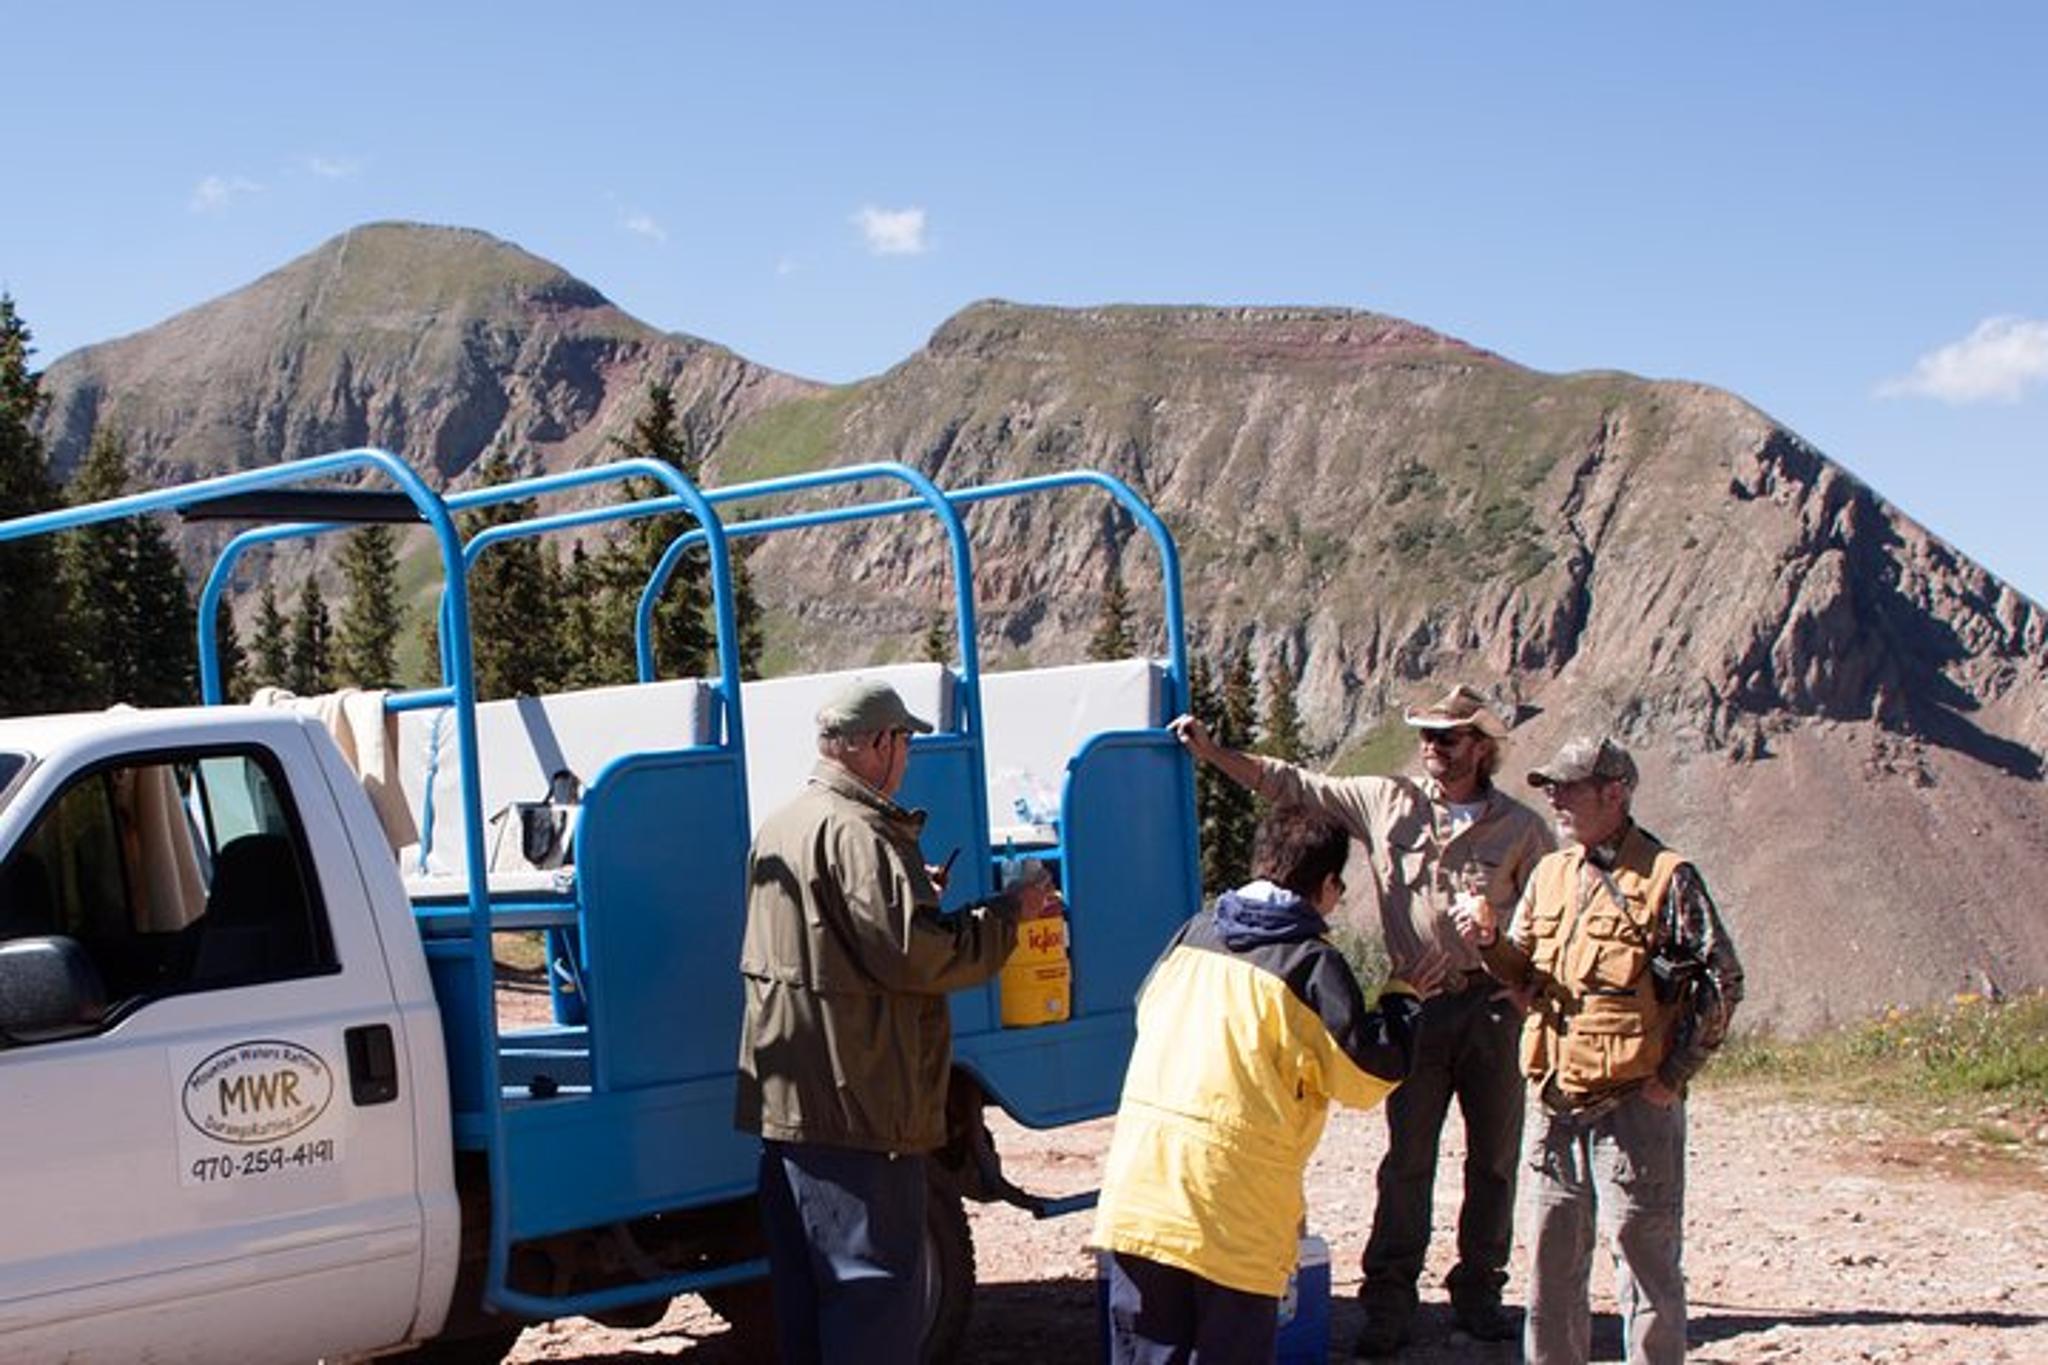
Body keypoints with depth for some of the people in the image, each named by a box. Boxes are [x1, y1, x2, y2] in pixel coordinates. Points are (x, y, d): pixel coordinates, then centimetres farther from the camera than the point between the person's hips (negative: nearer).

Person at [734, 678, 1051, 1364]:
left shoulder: (780, 827, 14)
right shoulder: (856, 833, -17)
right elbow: (914, 954, -22)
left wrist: (911, 888, 21)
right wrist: (1007, 914, -10)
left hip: (785, 1098, 10)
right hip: (857, 1103, -10)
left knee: (805, 1289, 16)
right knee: (876, 1285, -3)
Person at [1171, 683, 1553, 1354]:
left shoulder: (1520, 828, 0)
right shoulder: (1387, 802, 3)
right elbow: (1293, 785, 3)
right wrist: (1212, 751, -3)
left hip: (1495, 1004, 0)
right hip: (1418, 1004, 0)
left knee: (1495, 1158, 7)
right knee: (1407, 1158, 2)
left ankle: (1478, 1290, 21)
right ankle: (1389, 1299, 9)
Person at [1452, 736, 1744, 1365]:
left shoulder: (1666, 877, -7)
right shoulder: (1550, 873, 13)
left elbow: (1721, 982, -8)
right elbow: (1525, 974, 18)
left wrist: (1671, 1075, -9)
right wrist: (1490, 941, -3)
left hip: (1634, 1105, -6)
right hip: (1556, 1101, 7)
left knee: (1644, 1260, -1)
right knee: (1552, 1259, 15)